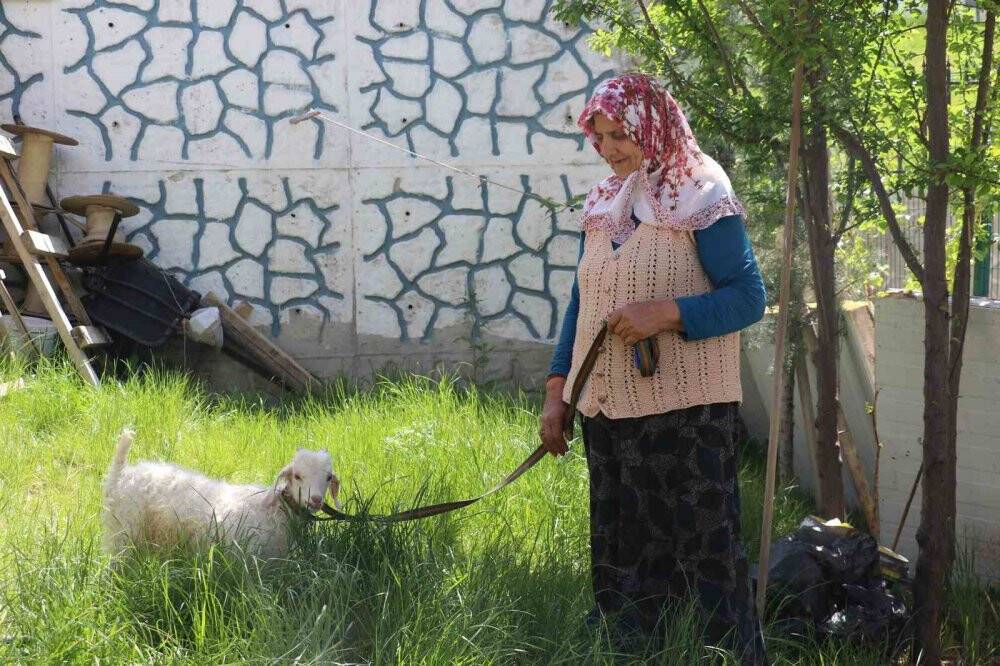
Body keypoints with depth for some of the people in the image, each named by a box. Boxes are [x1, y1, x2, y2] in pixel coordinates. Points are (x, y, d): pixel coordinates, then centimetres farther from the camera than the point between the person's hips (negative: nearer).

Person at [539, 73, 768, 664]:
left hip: (687, 412, -7)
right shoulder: (603, 206, 12)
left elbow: (750, 297, -11)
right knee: (619, 555, 13)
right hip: (608, 410, 7)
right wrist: (557, 391, 10)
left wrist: (667, 313, -23)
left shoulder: (702, 203, -8)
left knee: (703, 549, -4)